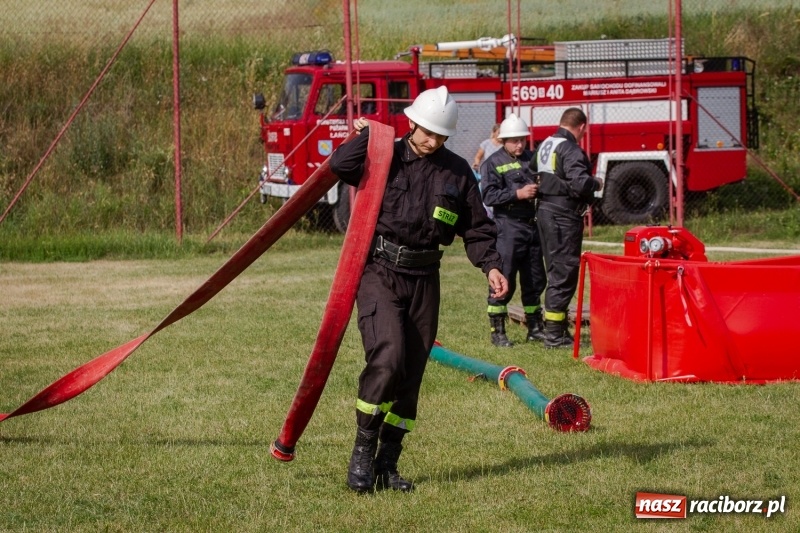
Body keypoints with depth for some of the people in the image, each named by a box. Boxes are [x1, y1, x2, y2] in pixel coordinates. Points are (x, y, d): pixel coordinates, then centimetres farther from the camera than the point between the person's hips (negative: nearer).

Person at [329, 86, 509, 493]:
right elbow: (341, 165, -20)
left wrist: (490, 266, -3)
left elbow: (477, 228, 12)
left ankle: (387, 464, 16)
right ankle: (362, 453, -9)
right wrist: (370, 134, -6)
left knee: (411, 374, 6)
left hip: (423, 279, 4)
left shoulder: (457, 172, 9)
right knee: (387, 357, -22)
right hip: (379, 272, -4)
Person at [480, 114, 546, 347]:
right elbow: (489, 196, -12)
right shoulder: (493, 163, -2)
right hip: (508, 227, -6)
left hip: (532, 225, 6)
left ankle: (535, 328, 21)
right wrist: (518, 194, -21)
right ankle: (497, 331, 0)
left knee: (535, 279, 11)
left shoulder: (532, 158, 14)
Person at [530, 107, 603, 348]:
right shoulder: (570, 150, -17)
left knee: (557, 271, 17)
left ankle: (557, 329, 24)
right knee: (563, 274, -5)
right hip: (564, 217, -9)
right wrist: (596, 184, -7)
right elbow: (580, 183, -27)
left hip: (545, 212, 9)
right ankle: (554, 334, -5)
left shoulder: (545, 145, 11)